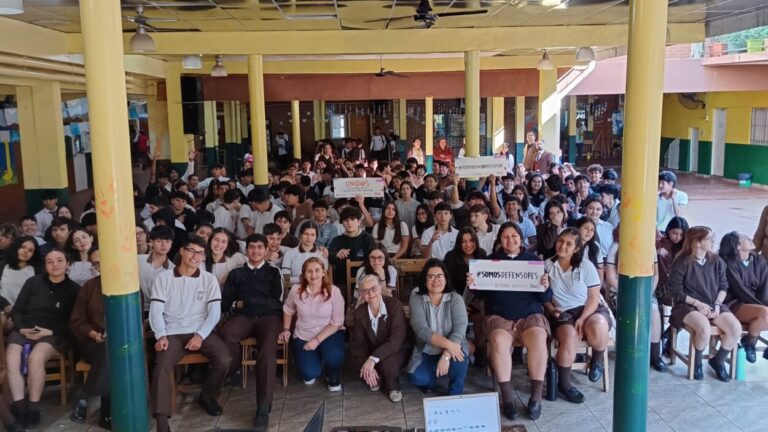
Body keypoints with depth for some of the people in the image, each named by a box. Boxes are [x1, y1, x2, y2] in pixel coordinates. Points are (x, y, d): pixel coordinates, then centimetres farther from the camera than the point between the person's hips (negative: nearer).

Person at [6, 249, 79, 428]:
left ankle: (33, 408, -19)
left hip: (55, 335, -2)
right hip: (25, 331, 2)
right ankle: (19, 409, -22)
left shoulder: (74, 289, 7)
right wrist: (21, 328, -8)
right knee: (11, 360, -29)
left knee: (35, 358, -34)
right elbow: (17, 309, 11)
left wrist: (50, 331, -12)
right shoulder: (33, 282, 12)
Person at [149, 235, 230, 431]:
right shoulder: (163, 278, 5)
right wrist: (161, 336, -17)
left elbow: (214, 312, -1)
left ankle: (208, 397, 7)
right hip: (172, 333, -1)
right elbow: (156, 311, -1)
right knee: (162, 365, -28)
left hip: (202, 332, 1)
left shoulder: (209, 279, 7)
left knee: (224, 360, -22)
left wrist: (200, 335, -16)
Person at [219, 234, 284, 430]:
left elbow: (277, 302, 4)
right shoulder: (236, 273, 23)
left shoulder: (274, 272, 17)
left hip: (268, 316, -2)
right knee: (226, 333, -36)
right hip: (243, 317, 2)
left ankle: (263, 408, -37)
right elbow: (224, 303, 14)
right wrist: (237, 306, -6)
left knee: (268, 347, -35)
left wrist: (246, 302, 1)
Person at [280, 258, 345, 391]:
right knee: (310, 374, -20)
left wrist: (317, 340, -21)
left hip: (329, 334, -1)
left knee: (334, 356, -34)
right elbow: (288, 310, 13)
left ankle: (333, 377, 5)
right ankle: (312, 371, 22)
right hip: (303, 337, 1)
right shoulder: (296, 290, -9)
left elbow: (337, 323, -13)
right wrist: (286, 329, 4)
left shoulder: (334, 291, -15)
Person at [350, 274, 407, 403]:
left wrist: (373, 359, -36)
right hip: (371, 352, 4)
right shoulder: (359, 312, -7)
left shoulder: (394, 305, -20)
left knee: (387, 363, -36)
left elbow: (397, 339, -27)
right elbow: (358, 342, -8)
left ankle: (393, 387, -1)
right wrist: (367, 366, -27)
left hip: (392, 351, -3)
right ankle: (376, 379, 9)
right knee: (357, 361, -28)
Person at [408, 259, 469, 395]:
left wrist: (446, 356, -32)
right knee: (418, 379, -25)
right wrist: (447, 344, -32)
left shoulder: (455, 299, -9)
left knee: (458, 359, -34)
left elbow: (459, 330, -19)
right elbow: (421, 330, -20)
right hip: (426, 353, 1)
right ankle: (436, 372, 11)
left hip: (452, 349, -1)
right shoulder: (416, 299, -8)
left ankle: (455, 396, -4)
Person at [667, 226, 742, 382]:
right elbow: (675, 290, -9)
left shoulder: (717, 261, 6)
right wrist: (698, 303, -15)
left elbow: (723, 286, 9)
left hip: (714, 305, 5)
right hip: (688, 306, -5)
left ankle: (718, 360, 9)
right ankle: (696, 362, -2)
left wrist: (717, 304, -7)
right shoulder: (682, 262, -9)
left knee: (736, 329, -19)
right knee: (704, 328, -34)